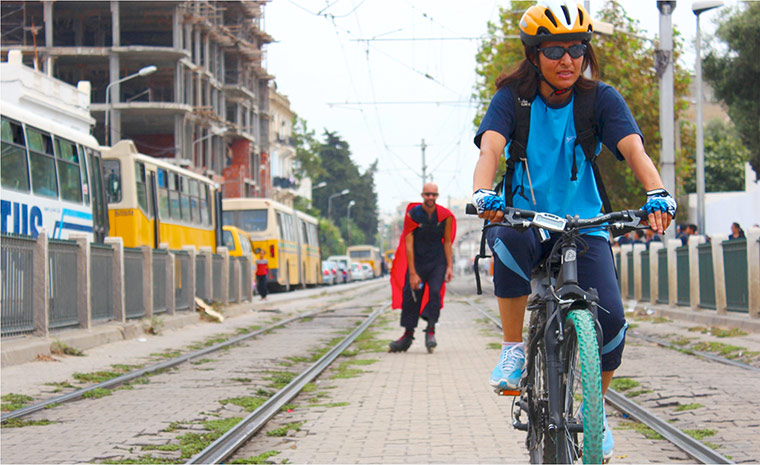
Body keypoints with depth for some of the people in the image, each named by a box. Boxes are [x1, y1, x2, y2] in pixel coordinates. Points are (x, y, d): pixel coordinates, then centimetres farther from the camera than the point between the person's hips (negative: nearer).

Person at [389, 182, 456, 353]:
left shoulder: (445, 215, -4)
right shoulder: (412, 215, -11)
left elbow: (447, 241, 7)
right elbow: (408, 245, -11)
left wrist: (449, 266, 0)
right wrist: (412, 273, -14)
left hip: (437, 262, 1)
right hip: (416, 261, 0)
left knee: (435, 292, -17)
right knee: (410, 296, -2)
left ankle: (430, 331, -11)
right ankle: (408, 335, 11)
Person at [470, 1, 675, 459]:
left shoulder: (601, 99, -6)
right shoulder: (512, 99, -7)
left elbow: (633, 148, -21)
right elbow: (490, 148, -23)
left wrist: (657, 194, -41)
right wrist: (482, 194, -45)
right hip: (526, 221, -1)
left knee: (610, 319, -18)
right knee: (509, 239, -38)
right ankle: (514, 349, -20)